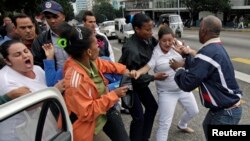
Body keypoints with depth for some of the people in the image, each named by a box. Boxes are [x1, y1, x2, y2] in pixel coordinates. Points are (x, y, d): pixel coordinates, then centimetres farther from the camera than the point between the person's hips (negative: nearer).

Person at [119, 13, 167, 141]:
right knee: (138, 117, -5)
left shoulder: (148, 38, -12)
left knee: (152, 107, 17)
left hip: (140, 80, 9)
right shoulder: (131, 49, -34)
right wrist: (154, 77, -18)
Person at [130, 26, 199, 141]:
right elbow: (148, 67, -28)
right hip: (166, 92, -5)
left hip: (183, 88, 6)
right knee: (165, 124, -5)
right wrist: (138, 72, -49)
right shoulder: (155, 53, -16)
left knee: (193, 111, 26)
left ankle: (182, 125, 57)